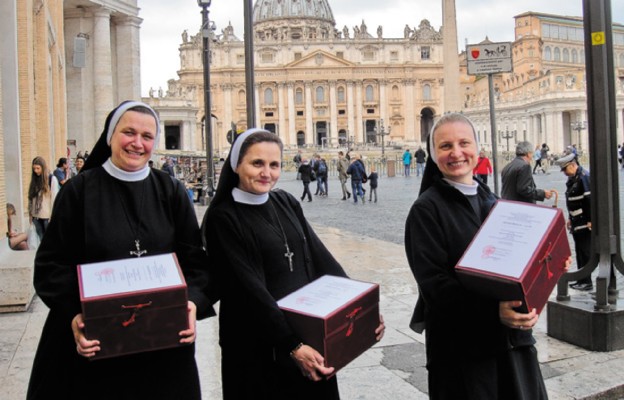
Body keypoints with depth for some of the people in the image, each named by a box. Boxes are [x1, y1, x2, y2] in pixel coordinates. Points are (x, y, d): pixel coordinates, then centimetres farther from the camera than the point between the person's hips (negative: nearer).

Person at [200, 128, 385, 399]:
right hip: (260, 345, -5)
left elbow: (320, 258, 6)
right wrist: (291, 346, -24)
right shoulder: (223, 218, -13)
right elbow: (250, 290, -19)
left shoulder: (287, 203, 6)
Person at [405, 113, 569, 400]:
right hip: (462, 348, -6)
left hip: (513, 340, 6)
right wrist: (493, 310, -28)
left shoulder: (490, 200, 11)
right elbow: (434, 284, -17)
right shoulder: (426, 210, -9)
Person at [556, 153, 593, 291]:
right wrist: (570, 218, 19)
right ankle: (581, 280, 22)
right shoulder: (573, 178, 12)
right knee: (579, 252, 14)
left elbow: (590, 199, -20)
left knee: (585, 252, -3)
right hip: (577, 222, 9)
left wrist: (590, 221, -20)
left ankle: (586, 282, 4)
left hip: (585, 223, -9)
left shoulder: (584, 177, -16)